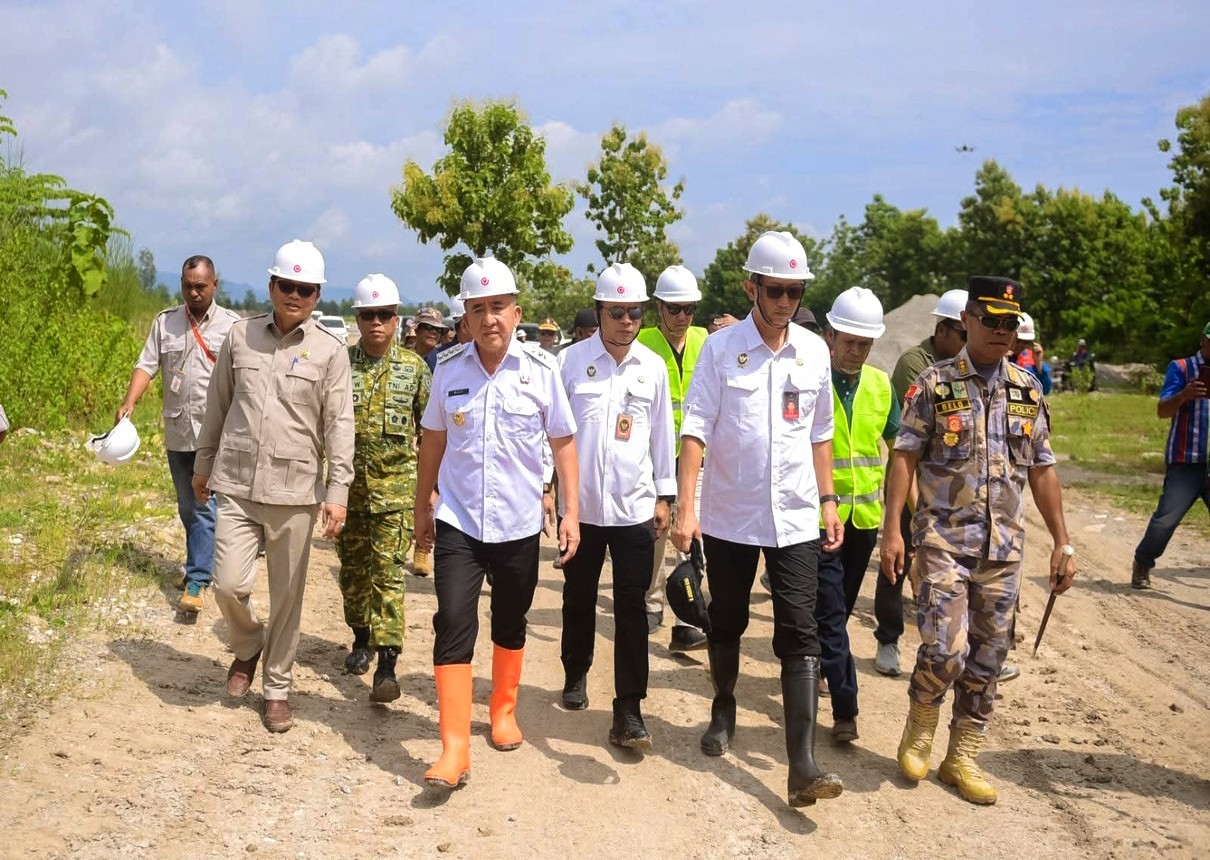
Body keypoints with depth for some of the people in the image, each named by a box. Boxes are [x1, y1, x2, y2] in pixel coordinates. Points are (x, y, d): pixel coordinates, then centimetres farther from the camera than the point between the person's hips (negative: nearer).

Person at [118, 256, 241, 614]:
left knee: (205, 508, -7)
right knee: (187, 508, 14)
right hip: (177, 432, 4)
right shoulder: (165, 322, 6)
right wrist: (129, 402, -17)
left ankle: (197, 581, -4)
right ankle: (202, 564, 31)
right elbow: (146, 365, 0)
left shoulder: (232, 325, -2)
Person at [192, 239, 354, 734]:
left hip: (296, 492, -1)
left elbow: (338, 426, -4)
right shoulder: (240, 337, 5)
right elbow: (217, 406, 14)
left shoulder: (330, 351, -1)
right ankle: (248, 647, 28)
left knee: (287, 596, 6)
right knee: (229, 585, -5)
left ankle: (277, 688, 23)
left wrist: (337, 492, -10)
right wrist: (203, 465, 17)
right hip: (237, 487, 1)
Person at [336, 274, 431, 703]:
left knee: (388, 571, -8)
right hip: (349, 483, 2)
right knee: (352, 567, 13)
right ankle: (362, 637, 34)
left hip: (395, 486, -2)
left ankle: (387, 665, -9)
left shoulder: (414, 367, 1)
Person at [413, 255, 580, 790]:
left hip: (518, 524, 0)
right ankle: (454, 749, -6)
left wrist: (572, 511, -2)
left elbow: (563, 442, 1)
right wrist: (421, 507, 13)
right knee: (453, 626, -9)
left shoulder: (541, 370, -6)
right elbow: (433, 439, 10)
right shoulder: (448, 369, -2)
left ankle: (504, 711, 38)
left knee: (510, 625, 15)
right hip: (457, 523, 0)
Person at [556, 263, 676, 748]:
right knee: (579, 598, 15)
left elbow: (662, 433, 8)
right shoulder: (570, 362, -4)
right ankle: (576, 673, 39)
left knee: (631, 607, -2)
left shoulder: (652, 367, 2)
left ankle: (628, 711, 1)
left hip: (635, 506, 1)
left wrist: (664, 495, 8)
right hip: (581, 503, 0)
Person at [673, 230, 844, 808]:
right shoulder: (721, 348, -7)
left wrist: (828, 500, 9)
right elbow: (695, 431, -11)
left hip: (794, 519, 2)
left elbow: (820, 434, 12)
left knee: (799, 637, -5)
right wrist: (685, 509, -19)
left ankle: (803, 769, -5)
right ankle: (723, 709, 42)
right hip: (729, 516, -1)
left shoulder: (814, 351, 3)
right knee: (726, 624, 16)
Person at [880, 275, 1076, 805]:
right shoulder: (935, 384, -3)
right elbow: (905, 458, -6)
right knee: (945, 649, -13)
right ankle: (919, 729, 16)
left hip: (1004, 545, 4)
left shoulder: (1027, 390, 8)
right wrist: (892, 528, -14)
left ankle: (962, 758, 23)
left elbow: (1042, 470, 11)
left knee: (987, 657, 8)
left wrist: (1062, 542, 8)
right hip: (944, 539, -4)